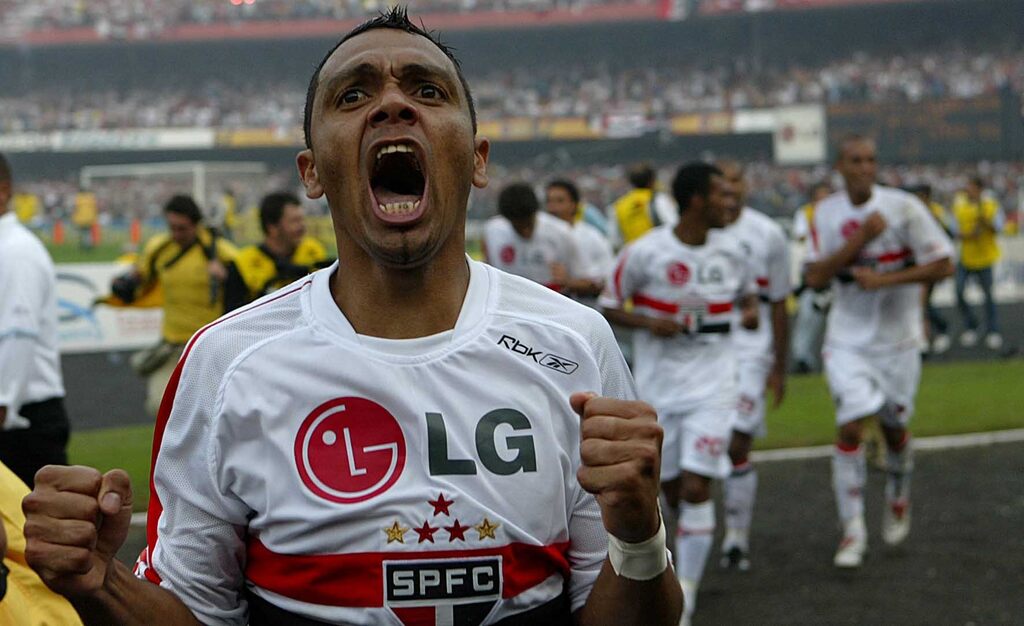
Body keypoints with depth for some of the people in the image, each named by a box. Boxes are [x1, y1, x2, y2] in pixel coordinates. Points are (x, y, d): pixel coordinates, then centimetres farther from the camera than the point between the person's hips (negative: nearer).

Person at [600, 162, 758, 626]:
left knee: (696, 488, -10)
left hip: (712, 385, 1)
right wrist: (648, 323, -20)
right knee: (670, 487, 10)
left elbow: (747, 290, 19)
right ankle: (690, 549, 43)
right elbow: (608, 307, -2)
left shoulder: (729, 250, 0)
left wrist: (751, 310, -4)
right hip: (658, 386, 0)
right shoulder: (645, 252, -11)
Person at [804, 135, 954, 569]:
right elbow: (815, 278, -9)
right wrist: (860, 239, -19)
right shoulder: (827, 213, -2)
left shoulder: (903, 207, -12)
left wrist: (883, 279, -20)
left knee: (894, 425, 12)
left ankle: (898, 496, 43)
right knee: (850, 426, -11)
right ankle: (853, 529, -3)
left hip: (897, 338, -1)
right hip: (848, 340, 1)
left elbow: (943, 266, -12)